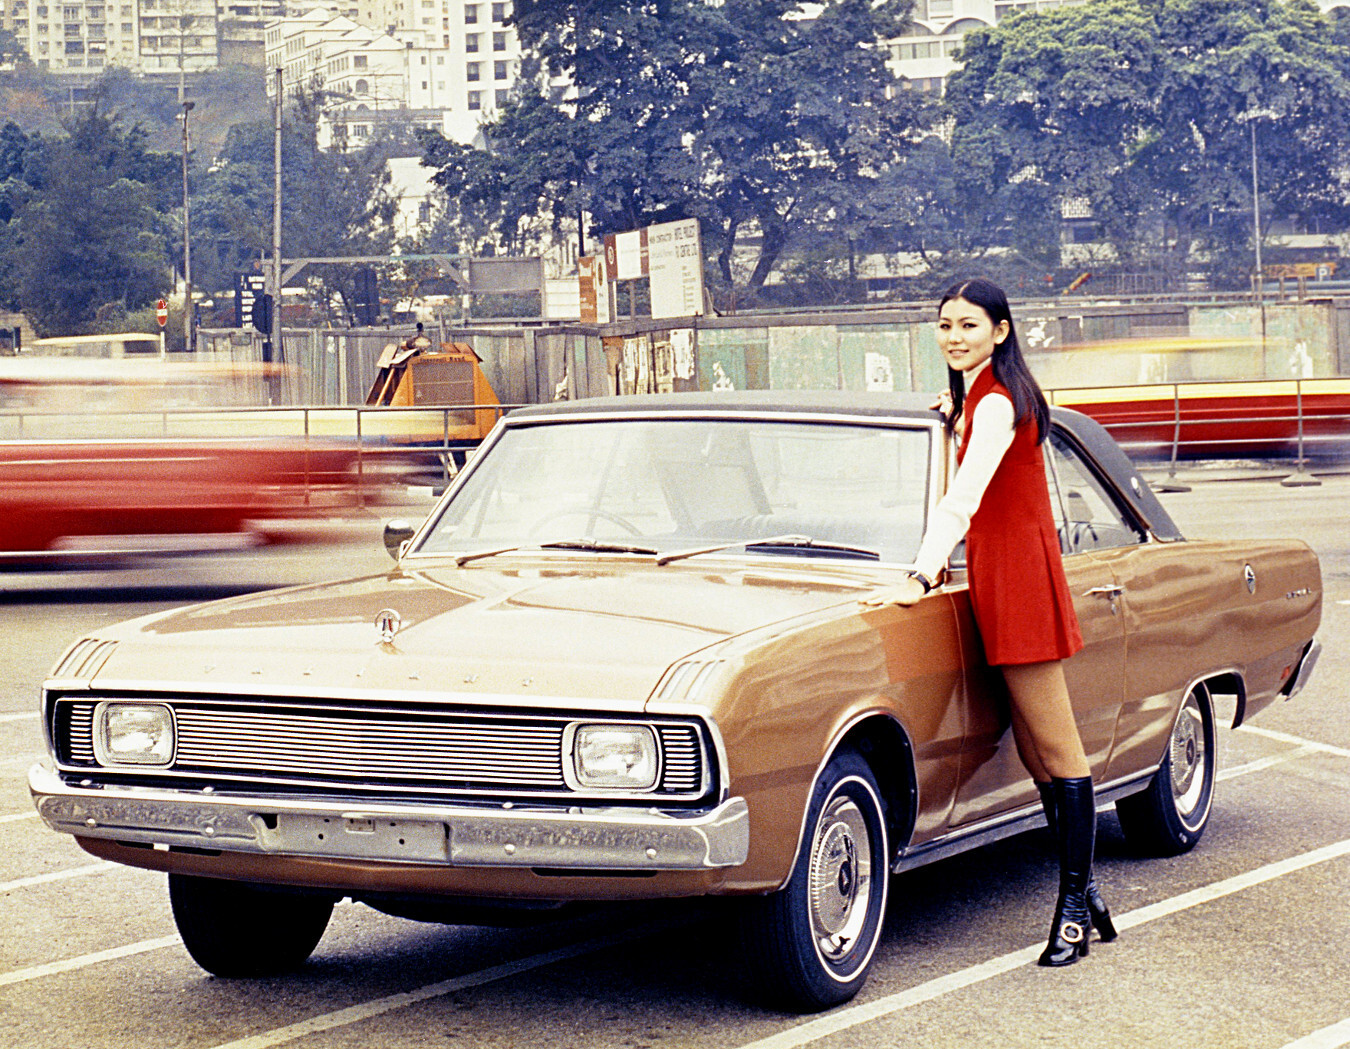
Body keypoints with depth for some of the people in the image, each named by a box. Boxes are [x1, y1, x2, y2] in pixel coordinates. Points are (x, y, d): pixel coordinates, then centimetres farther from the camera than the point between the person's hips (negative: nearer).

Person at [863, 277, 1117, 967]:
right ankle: (1084, 898, 15)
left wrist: (920, 579, -33)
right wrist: (957, 412, 24)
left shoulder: (995, 405, -15)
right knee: (1034, 749, 10)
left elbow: (963, 500, -26)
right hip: (1001, 573, 10)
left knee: (1055, 749, -6)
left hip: (1018, 576, -10)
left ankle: (1075, 904, -3)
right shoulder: (980, 396, 16)